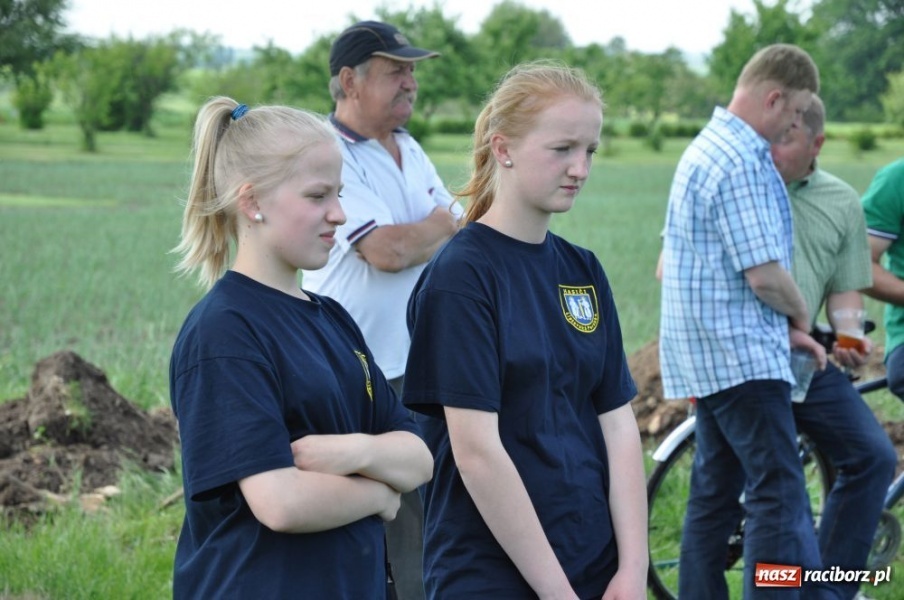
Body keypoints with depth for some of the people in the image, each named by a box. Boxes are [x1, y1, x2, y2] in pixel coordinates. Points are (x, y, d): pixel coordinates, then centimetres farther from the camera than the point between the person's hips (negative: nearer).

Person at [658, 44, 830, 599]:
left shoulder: (707, 148, 16)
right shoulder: (744, 163, -18)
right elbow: (765, 276, -21)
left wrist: (785, 326, 16)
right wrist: (801, 316, -1)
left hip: (710, 354, 10)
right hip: (741, 353, -10)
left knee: (715, 492, 12)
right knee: (780, 496, -11)